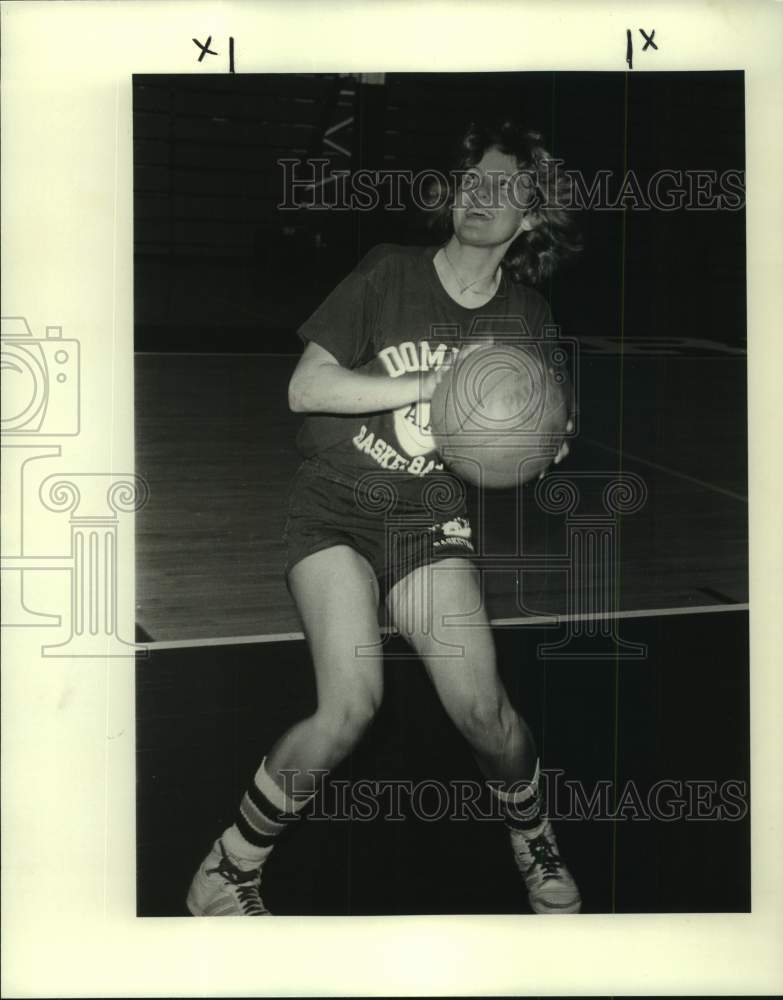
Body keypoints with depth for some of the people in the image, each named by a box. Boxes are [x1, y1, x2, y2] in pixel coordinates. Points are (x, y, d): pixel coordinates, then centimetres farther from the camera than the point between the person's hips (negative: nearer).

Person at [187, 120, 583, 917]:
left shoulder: (526, 315, 4)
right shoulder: (389, 272, -7)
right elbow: (305, 388, -14)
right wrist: (433, 384, -21)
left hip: (428, 519, 3)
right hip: (335, 504, -3)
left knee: (483, 710, -10)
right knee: (352, 703, -21)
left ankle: (533, 839, 25)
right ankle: (226, 873, 0)